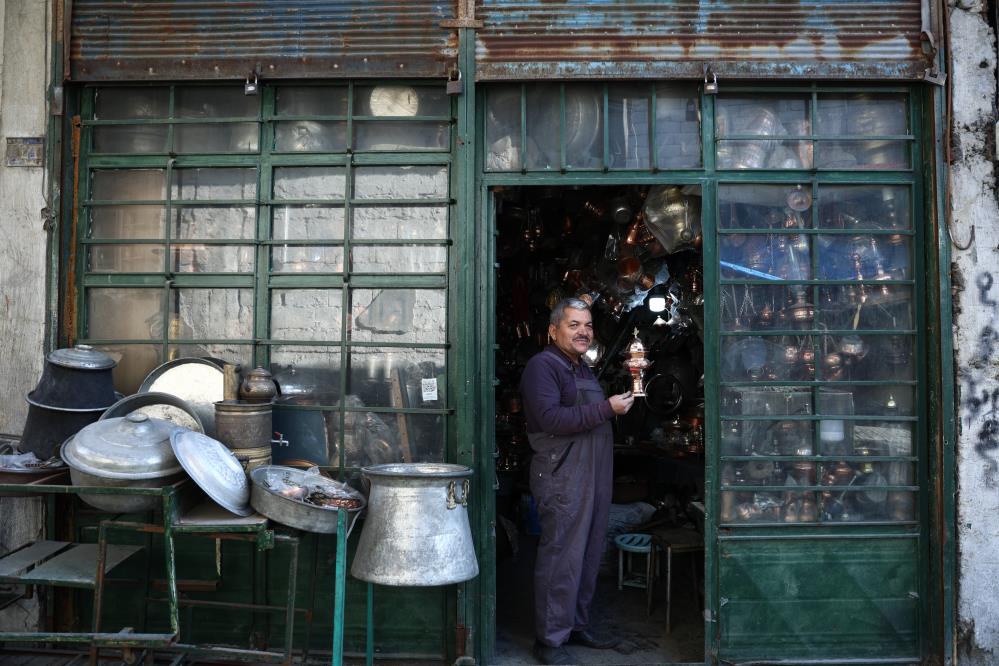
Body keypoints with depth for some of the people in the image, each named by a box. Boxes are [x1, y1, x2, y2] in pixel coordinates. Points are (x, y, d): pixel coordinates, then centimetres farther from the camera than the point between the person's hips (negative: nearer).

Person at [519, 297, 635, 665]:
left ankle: (577, 625, 28)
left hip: (593, 476, 9)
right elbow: (552, 419, -23)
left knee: (588, 555, 15)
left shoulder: (584, 369, 20)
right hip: (562, 477, -9)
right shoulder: (542, 365, -10)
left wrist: (624, 400, 15)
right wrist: (606, 408, -21)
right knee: (561, 557, -6)